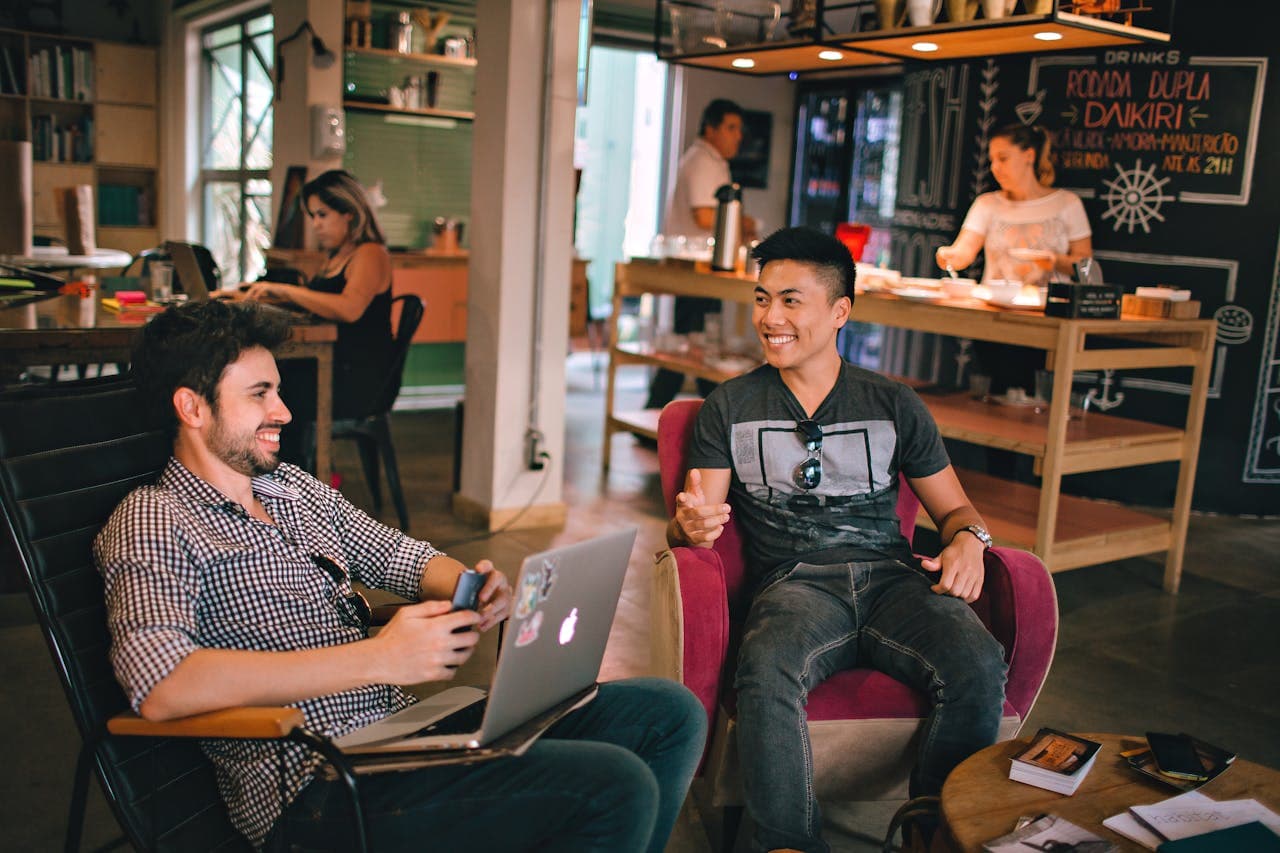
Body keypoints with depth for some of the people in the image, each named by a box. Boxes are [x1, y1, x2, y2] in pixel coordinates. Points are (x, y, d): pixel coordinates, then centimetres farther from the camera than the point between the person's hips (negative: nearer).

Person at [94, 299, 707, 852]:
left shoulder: (295, 488, 17)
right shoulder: (152, 523, -7)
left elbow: (400, 555, 24)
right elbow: (159, 686, -25)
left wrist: (473, 589, -2)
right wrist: (378, 658, -26)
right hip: (321, 784, -8)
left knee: (670, 714, 3)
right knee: (617, 786, -24)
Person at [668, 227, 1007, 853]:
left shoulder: (894, 405, 17)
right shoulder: (729, 408, 13)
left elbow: (952, 506, 20)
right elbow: (694, 519, 6)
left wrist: (968, 540, -4)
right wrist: (691, 525, -19)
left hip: (891, 575, 2)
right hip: (794, 583, -1)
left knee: (979, 666, -29)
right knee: (766, 674, -36)